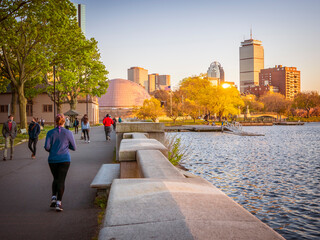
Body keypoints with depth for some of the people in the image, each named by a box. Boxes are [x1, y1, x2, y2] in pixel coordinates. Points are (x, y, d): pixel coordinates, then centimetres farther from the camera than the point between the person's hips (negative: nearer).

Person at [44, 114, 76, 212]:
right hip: (65, 159, -2)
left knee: (55, 179, 21)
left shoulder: (50, 133, -1)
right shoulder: (68, 133, -3)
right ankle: (58, 203, -4)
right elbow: (74, 148, 2)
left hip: (53, 160, 2)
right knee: (61, 180, 1)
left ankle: (53, 198, 6)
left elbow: (47, 147, -7)